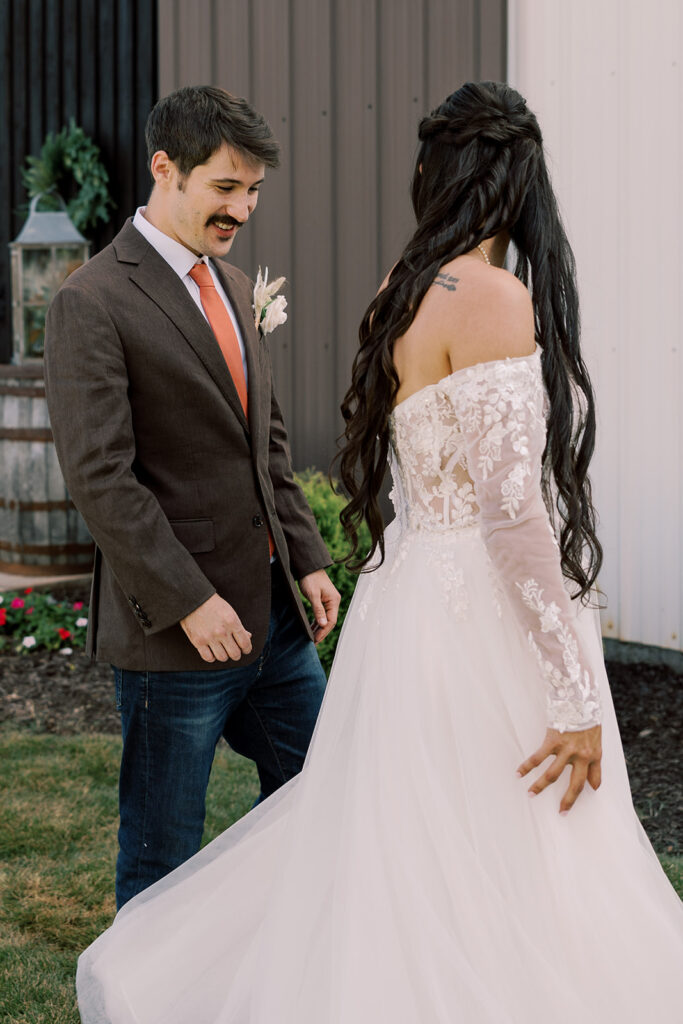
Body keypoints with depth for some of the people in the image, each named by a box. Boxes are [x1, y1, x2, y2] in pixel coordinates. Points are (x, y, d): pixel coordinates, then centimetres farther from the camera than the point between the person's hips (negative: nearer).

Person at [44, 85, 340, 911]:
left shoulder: (233, 287, 13)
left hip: (273, 612, 8)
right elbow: (100, 478, -18)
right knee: (162, 853, 6)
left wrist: (307, 558, 10)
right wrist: (189, 602, -20)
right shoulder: (93, 303, -13)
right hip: (176, 631, -8)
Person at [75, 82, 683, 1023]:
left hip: (419, 589, 9)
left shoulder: (410, 293, 9)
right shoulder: (491, 298, -18)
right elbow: (511, 507, -23)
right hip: (484, 626, -9)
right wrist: (577, 694, -19)